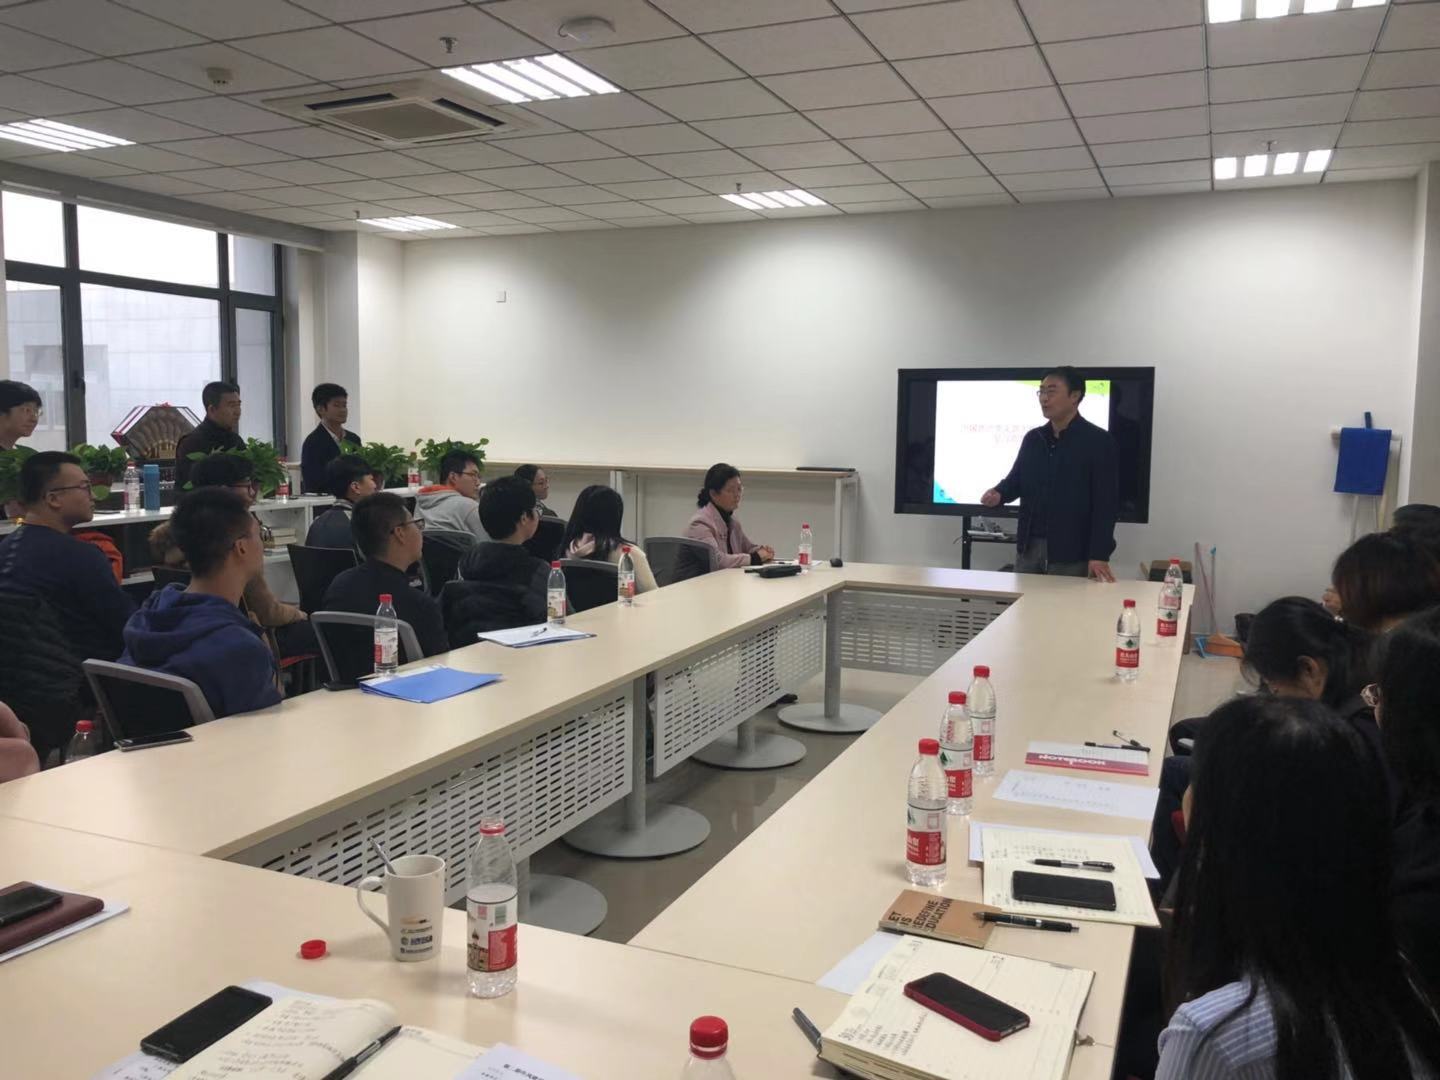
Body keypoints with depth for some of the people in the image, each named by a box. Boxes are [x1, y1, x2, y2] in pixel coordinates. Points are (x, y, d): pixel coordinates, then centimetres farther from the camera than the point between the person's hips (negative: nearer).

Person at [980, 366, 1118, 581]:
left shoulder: (1098, 441, -5)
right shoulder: (1032, 438, 12)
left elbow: (1106, 503, -10)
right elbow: (1016, 479, 20)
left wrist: (1099, 555, -17)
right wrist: (999, 493, -5)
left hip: (1070, 553, -5)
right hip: (1029, 547, 5)